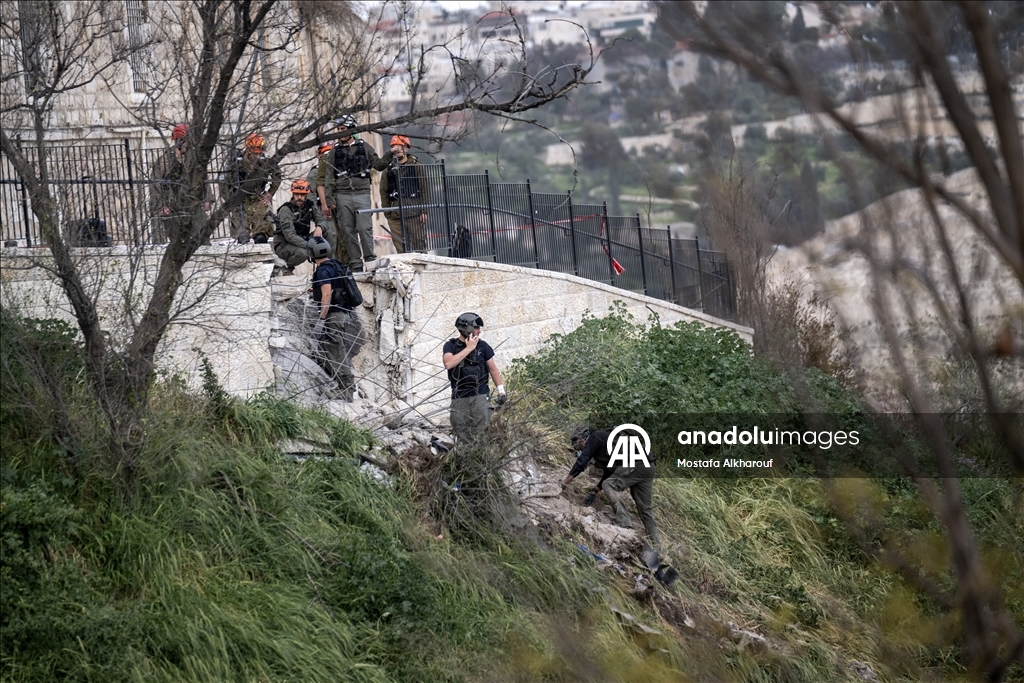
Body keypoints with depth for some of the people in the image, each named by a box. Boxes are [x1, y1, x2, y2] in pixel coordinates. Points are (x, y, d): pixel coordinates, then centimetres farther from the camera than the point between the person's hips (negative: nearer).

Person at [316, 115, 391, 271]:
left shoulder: (364, 147, 9)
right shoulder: (335, 151, 10)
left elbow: (378, 165, 15)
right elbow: (328, 178, 7)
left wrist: (389, 155, -5)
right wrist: (329, 201, 0)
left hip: (362, 194, -1)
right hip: (342, 196, 1)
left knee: (364, 228, -12)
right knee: (348, 231, 0)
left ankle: (370, 259, -5)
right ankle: (355, 263, 4)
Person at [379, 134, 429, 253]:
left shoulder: (416, 166, 5)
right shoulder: (389, 169, 13)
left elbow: (424, 189, 1)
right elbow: (383, 192, 12)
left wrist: (424, 210, -6)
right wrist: (387, 213, 5)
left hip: (413, 210, -3)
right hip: (395, 212, 3)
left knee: (418, 242, -3)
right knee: (400, 246, 0)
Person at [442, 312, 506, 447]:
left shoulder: (482, 346, 5)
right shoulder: (450, 346, 4)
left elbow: (493, 369, 12)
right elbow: (448, 364, -15)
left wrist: (501, 391, 7)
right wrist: (468, 348, -12)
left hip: (479, 395, -1)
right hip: (459, 398, 1)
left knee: (481, 432, -14)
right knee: (462, 435, 0)